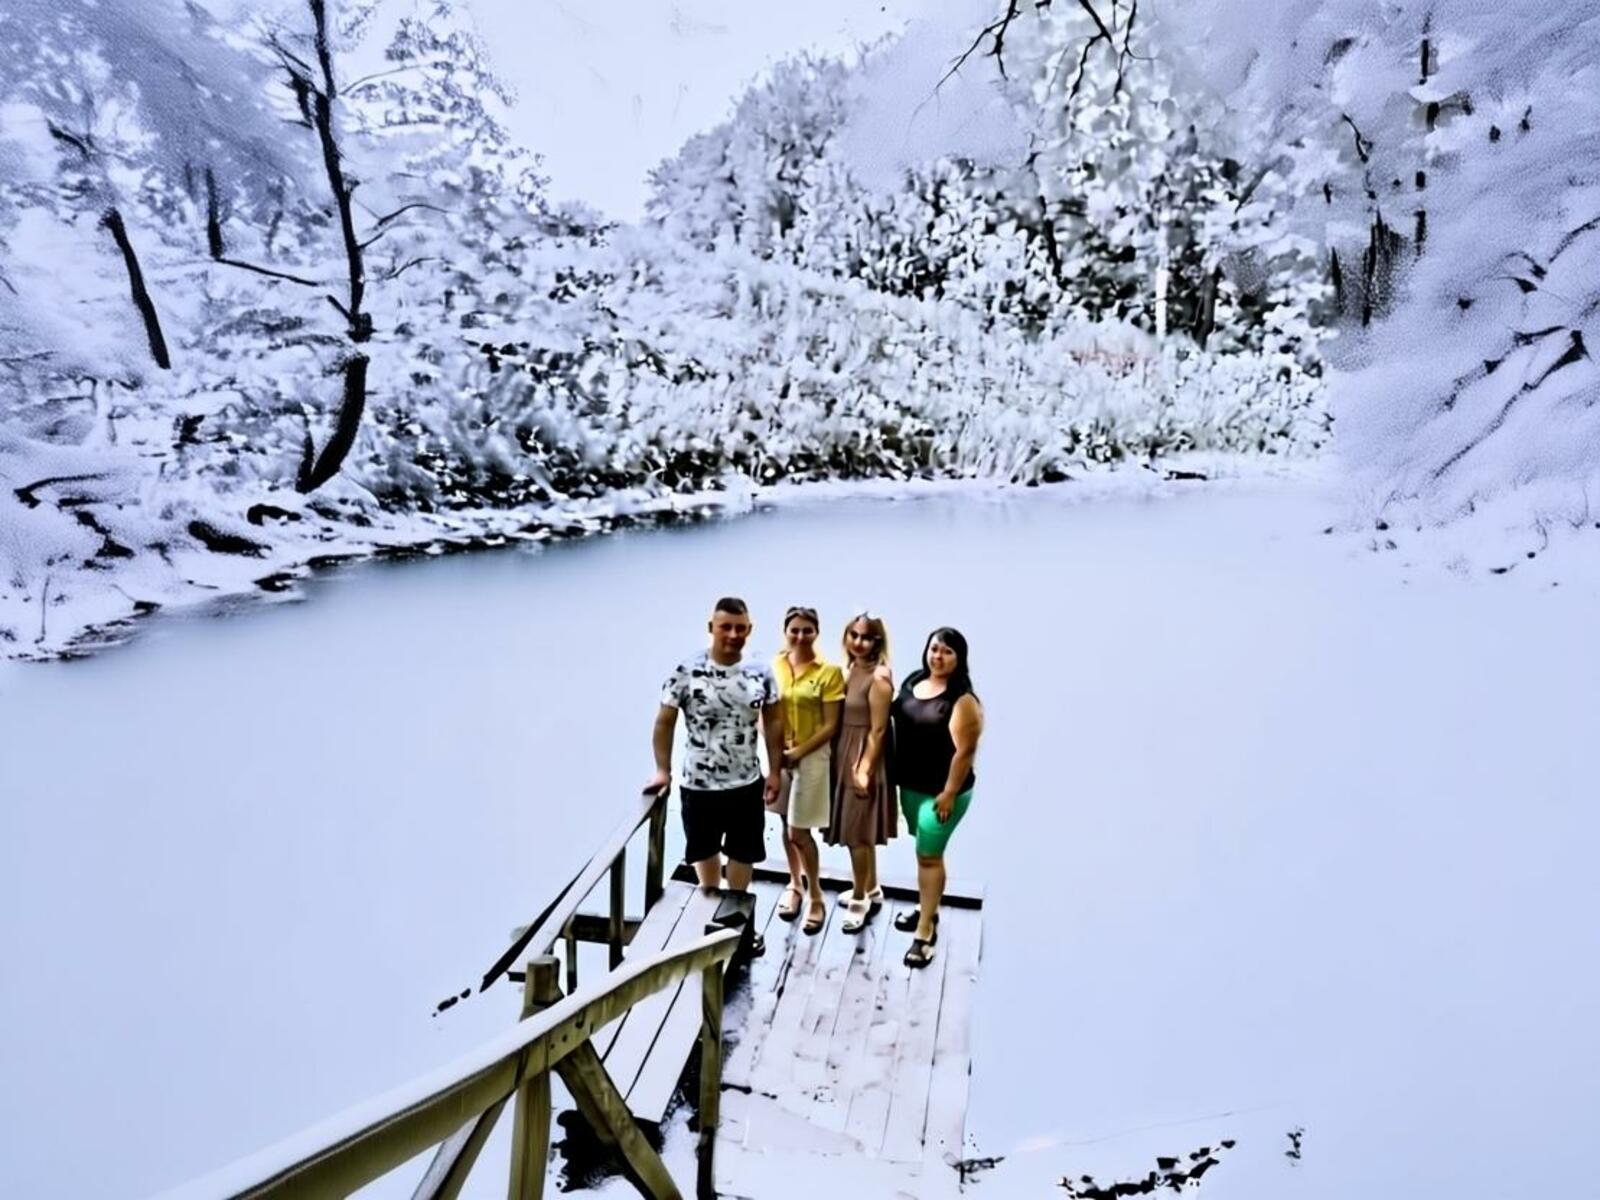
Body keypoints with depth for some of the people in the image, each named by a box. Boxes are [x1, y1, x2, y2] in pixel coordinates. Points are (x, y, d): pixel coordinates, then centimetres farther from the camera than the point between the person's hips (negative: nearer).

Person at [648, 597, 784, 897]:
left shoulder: (761, 673, -5)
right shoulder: (686, 672, -14)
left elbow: (773, 722, 3)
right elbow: (664, 723, -7)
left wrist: (774, 771, 1)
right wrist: (662, 770, -11)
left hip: (747, 784, 2)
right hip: (699, 785, -1)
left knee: (743, 852, 15)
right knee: (705, 850, 19)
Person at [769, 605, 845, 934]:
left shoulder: (829, 672, -11)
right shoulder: (774, 665, 0)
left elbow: (830, 726, -10)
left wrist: (798, 752, -15)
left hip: (812, 756, -4)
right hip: (779, 754, 4)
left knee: (800, 832, -2)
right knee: (786, 824, 15)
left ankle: (816, 897, 17)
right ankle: (795, 885, 35)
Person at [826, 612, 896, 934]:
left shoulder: (879, 678, -18)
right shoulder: (850, 669, 7)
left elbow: (878, 730, -18)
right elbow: (842, 717, 8)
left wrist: (864, 769, -18)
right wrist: (849, 762, 7)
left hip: (864, 758, -8)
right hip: (845, 754, 8)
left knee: (857, 831, 2)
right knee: (858, 830, 19)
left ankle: (860, 899, 18)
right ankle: (871, 890, 35)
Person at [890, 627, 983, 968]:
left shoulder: (963, 700, -19)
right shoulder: (913, 681, 3)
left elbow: (965, 751, -19)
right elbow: (895, 723, 11)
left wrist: (949, 793, -18)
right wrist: (894, 775, 11)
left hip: (941, 791, -7)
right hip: (910, 785, 7)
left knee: (929, 856, 0)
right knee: (923, 852, 20)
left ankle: (925, 931, 11)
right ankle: (926, 910, 37)